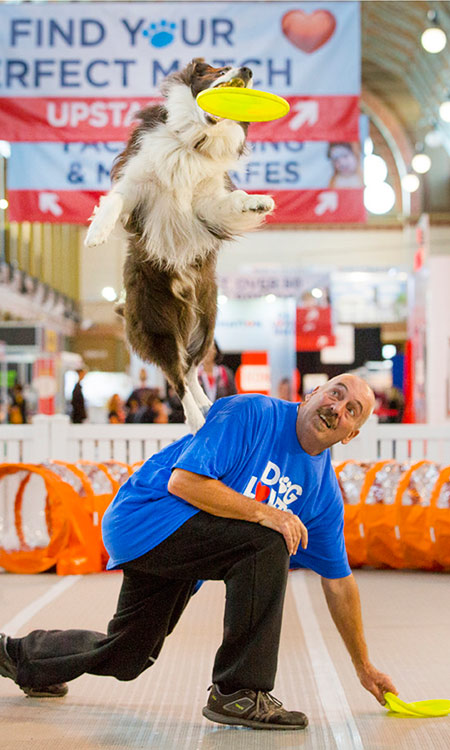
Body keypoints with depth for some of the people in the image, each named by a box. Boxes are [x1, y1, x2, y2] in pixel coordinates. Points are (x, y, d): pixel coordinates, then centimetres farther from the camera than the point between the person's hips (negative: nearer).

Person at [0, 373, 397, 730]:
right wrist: (262, 512, -29)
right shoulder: (250, 413, -18)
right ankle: (238, 694, -19)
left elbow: (338, 580, 10)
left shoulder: (325, 490, 2)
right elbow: (182, 481, -26)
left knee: (125, 659, 19)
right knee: (267, 542, -28)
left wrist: (363, 665, 13)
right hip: (147, 518, -8)